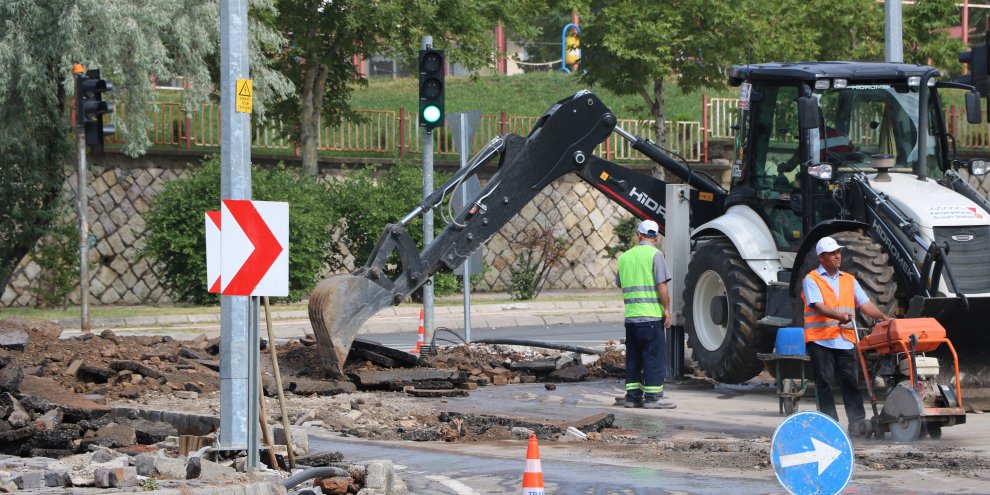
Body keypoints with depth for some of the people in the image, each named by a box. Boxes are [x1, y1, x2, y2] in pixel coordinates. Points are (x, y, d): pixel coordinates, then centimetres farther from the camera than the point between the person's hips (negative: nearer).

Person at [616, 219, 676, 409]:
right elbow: (661, 286, -12)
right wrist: (667, 311, -7)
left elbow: (620, 284, 21)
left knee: (633, 358, 12)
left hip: (630, 315, 6)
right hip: (651, 315, -6)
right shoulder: (654, 254, -7)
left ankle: (633, 395, 12)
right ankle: (653, 397, -3)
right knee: (655, 357, -1)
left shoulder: (625, 257, 11)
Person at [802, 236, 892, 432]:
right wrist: (838, 316, -31)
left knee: (850, 381, 0)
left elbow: (865, 304, 10)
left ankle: (857, 422, -2)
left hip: (845, 340, 4)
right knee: (824, 383, -2)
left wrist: (884, 318, -6)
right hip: (820, 340, -4)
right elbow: (817, 305, -14)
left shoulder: (849, 280, 17)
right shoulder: (811, 280, 1)